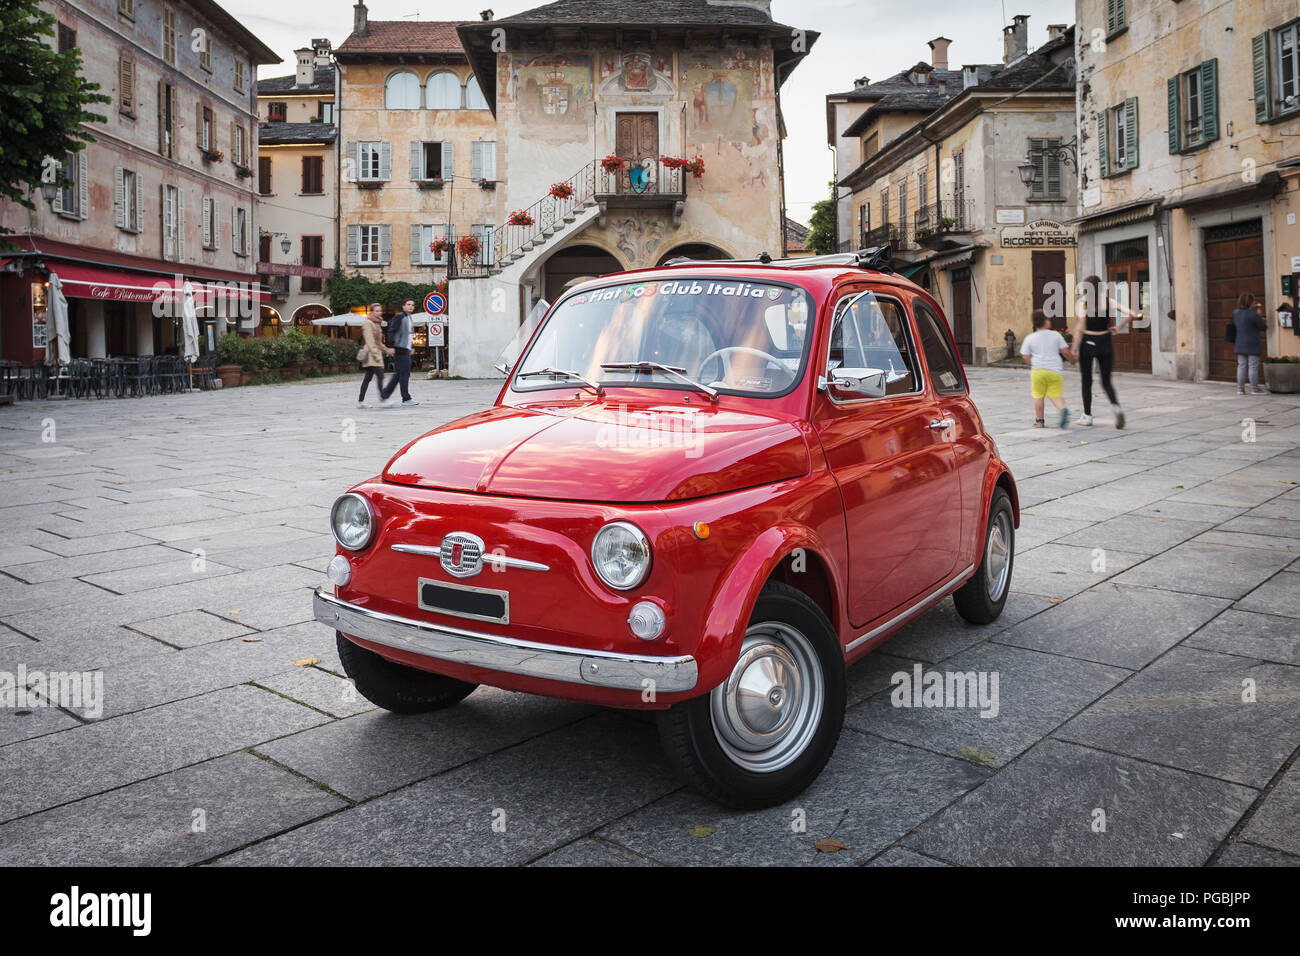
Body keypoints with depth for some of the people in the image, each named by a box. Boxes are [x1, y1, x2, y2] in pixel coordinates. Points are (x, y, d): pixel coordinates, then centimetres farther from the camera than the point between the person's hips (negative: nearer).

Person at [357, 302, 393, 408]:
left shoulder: (377, 323, 19)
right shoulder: (368, 323, -8)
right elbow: (369, 341, -15)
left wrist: (387, 349, 21)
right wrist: (376, 355, -20)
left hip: (376, 353, 9)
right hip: (371, 353, -9)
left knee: (368, 378, 7)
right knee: (380, 375, -17)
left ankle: (360, 401, 8)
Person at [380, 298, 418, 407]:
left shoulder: (409, 318, 19)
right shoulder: (399, 317, -9)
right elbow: (391, 332, -15)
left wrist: (410, 348, 23)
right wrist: (392, 347, -22)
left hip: (406, 350, 10)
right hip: (400, 349, -10)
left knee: (399, 374, 10)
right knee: (404, 373, -7)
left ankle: (384, 394, 15)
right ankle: (406, 398, -4)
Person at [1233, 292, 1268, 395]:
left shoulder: (1236, 313, 4)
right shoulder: (1253, 315, -15)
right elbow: (1264, 327, -7)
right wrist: (1265, 324, 16)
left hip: (1240, 344, 6)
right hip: (1252, 344, -6)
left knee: (1241, 365, 8)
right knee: (1253, 366, -1)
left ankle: (1240, 388, 7)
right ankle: (1254, 388, 3)